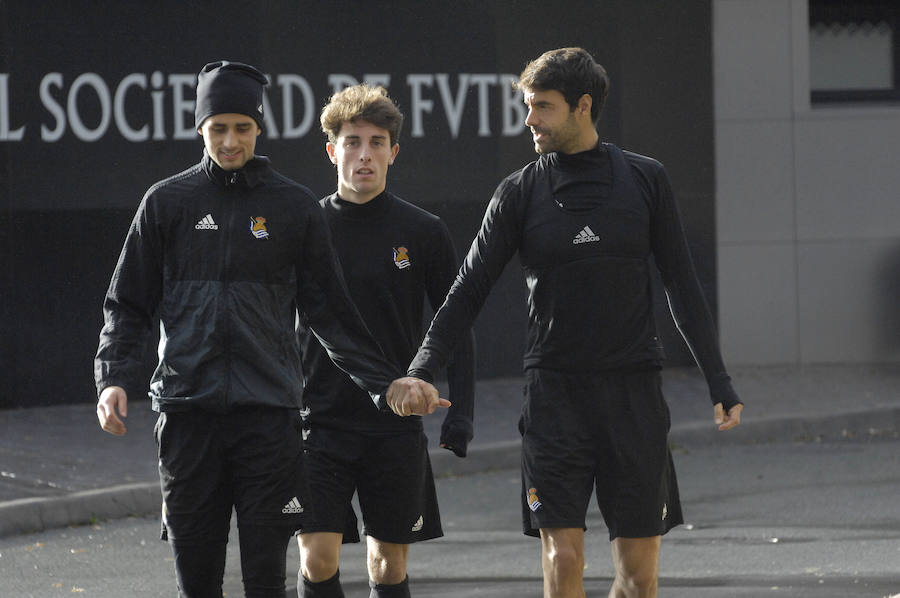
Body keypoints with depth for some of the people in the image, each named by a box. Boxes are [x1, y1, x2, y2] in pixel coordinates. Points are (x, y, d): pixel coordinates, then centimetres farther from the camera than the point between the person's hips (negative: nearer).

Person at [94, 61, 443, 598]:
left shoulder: (295, 207, 8)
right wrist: (114, 380, -4)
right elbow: (128, 305, 11)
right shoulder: (167, 203, 8)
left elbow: (330, 312, 13)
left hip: (270, 412, -1)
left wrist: (385, 382, 7)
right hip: (187, 411, 1)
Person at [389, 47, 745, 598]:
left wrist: (720, 384, 5)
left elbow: (683, 286, 9)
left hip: (634, 392, 1)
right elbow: (470, 290, 3)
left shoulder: (646, 181, 4)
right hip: (555, 392, -1)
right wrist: (421, 371, -9)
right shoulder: (521, 192, 3)